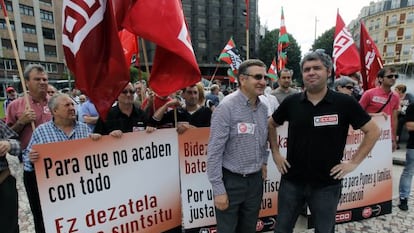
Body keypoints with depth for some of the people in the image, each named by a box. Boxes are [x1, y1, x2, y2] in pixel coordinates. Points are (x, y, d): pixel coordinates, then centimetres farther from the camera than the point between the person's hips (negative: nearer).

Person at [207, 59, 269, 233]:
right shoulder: (227, 107, -18)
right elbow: (214, 151, -19)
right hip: (231, 181, -6)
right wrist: (218, 189, -18)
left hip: (255, 180, 6)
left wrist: (264, 161, 12)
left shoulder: (263, 108, 4)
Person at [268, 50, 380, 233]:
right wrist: (275, 153, 4)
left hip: (327, 184, -1)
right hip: (291, 181, 2)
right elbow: (271, 124, 11)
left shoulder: (345, 103, -9)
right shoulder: (291, 102, -4)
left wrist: (354, 162, -5)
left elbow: (373, 131, 0)